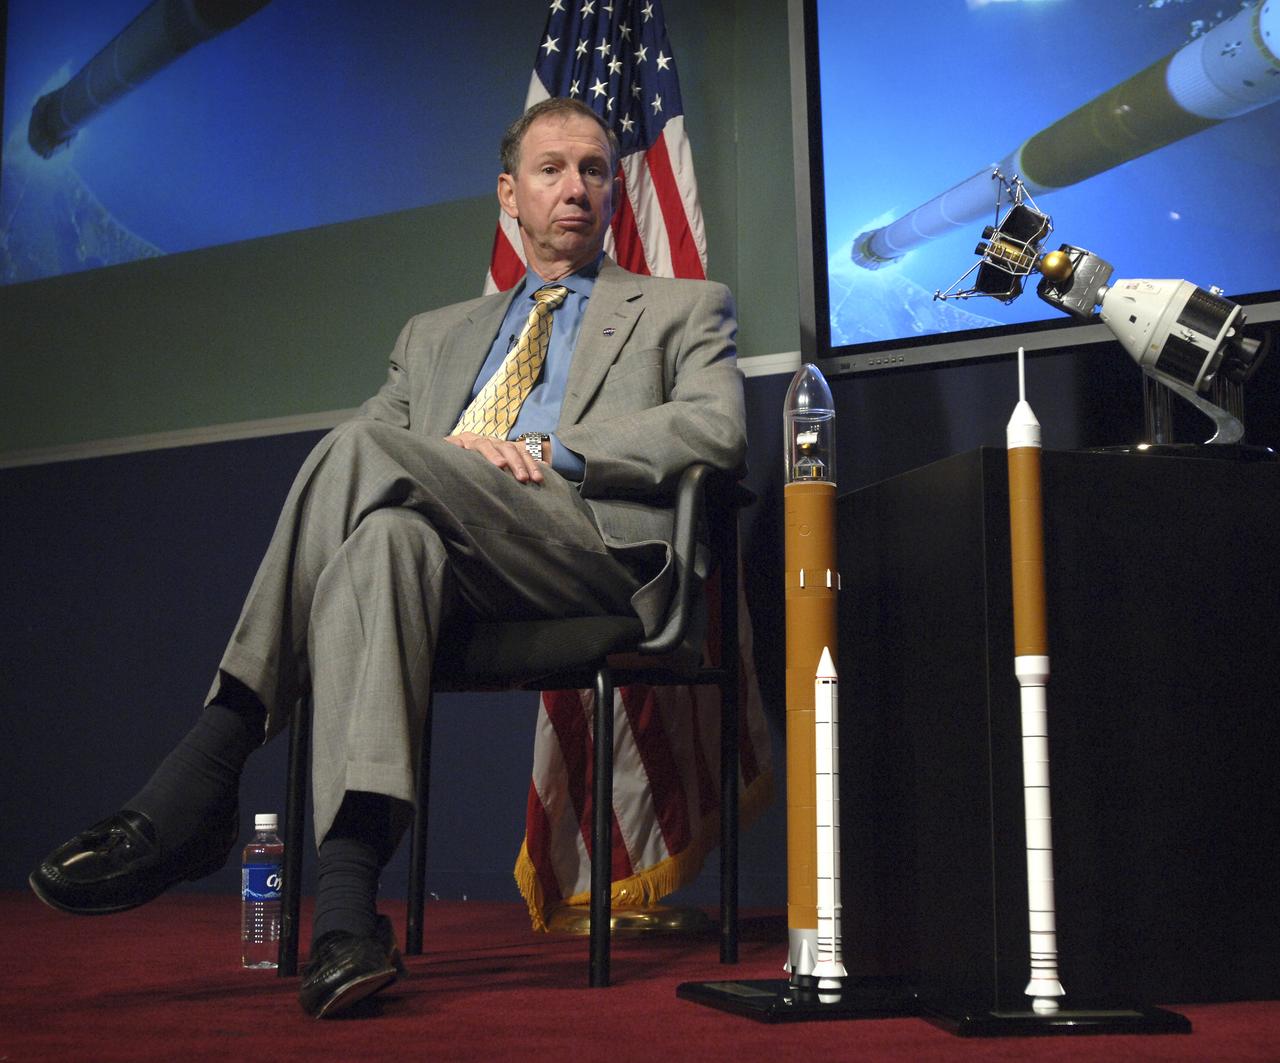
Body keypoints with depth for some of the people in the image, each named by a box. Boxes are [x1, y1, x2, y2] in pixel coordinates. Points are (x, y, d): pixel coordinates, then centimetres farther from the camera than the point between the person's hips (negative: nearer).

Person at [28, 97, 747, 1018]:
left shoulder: (684, 309, 22)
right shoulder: (437, 335, 32)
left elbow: (719, 430, 2)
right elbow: (376, 436, 19)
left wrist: (551, 449, -7)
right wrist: (446, 457, -4)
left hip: (595, 547, -3)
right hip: (456, 570, 4)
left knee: (361, 450, -26)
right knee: (386, 535, -35)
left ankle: (201, 784, -30)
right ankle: (346, 906, -42)